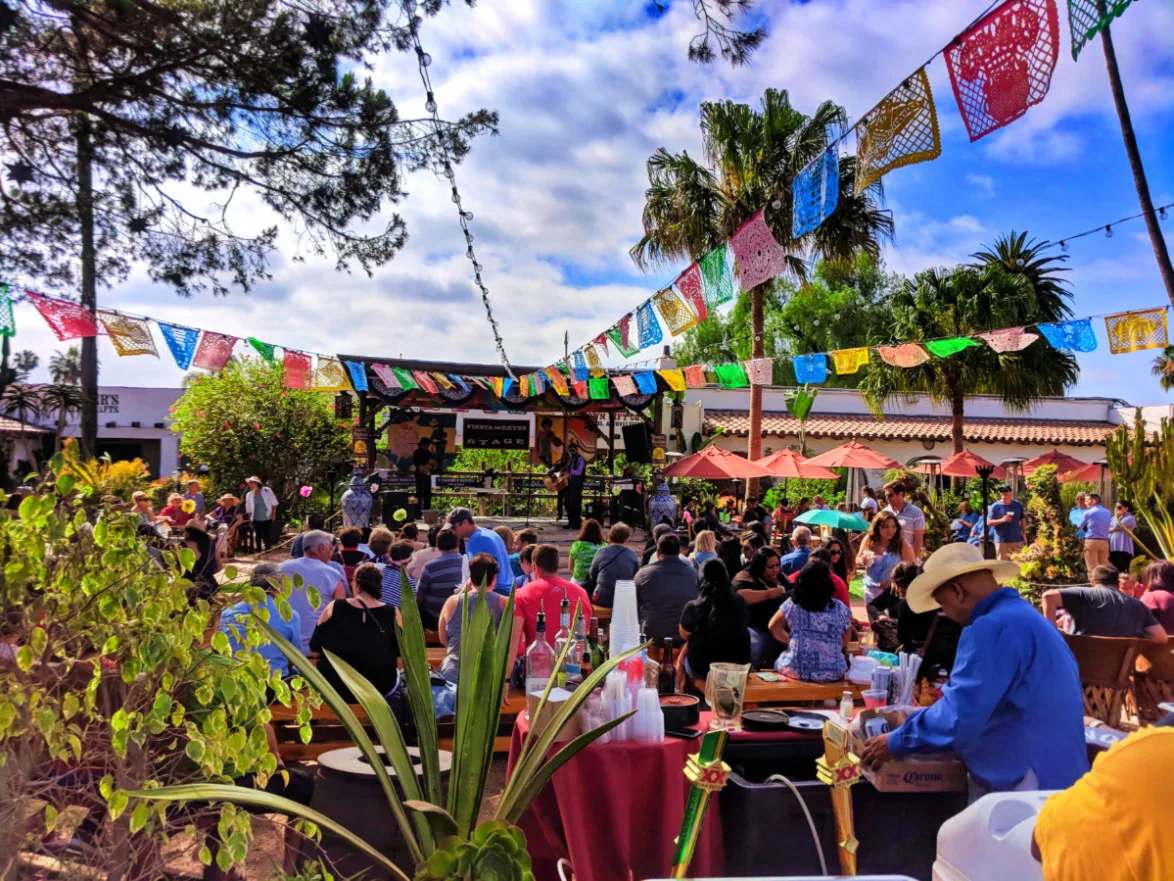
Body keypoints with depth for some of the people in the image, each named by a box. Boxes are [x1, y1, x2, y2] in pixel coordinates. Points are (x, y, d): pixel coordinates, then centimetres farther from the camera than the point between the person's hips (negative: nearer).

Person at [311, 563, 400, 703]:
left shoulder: (334, 608, -8)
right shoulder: (392, 613, -9)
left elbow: (315, 647, 0)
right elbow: (400, 651, 3)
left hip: (334, 686, 1)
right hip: (380, 687, -1)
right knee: (396, 673, 31)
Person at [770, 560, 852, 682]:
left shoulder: (792, 603, -6)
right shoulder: (840, 608, -4)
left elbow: (774, 627, 4)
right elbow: (845, 641, 7)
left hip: (795, 670, -1)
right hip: (832, 673, 1)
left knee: (779, 661, 32)